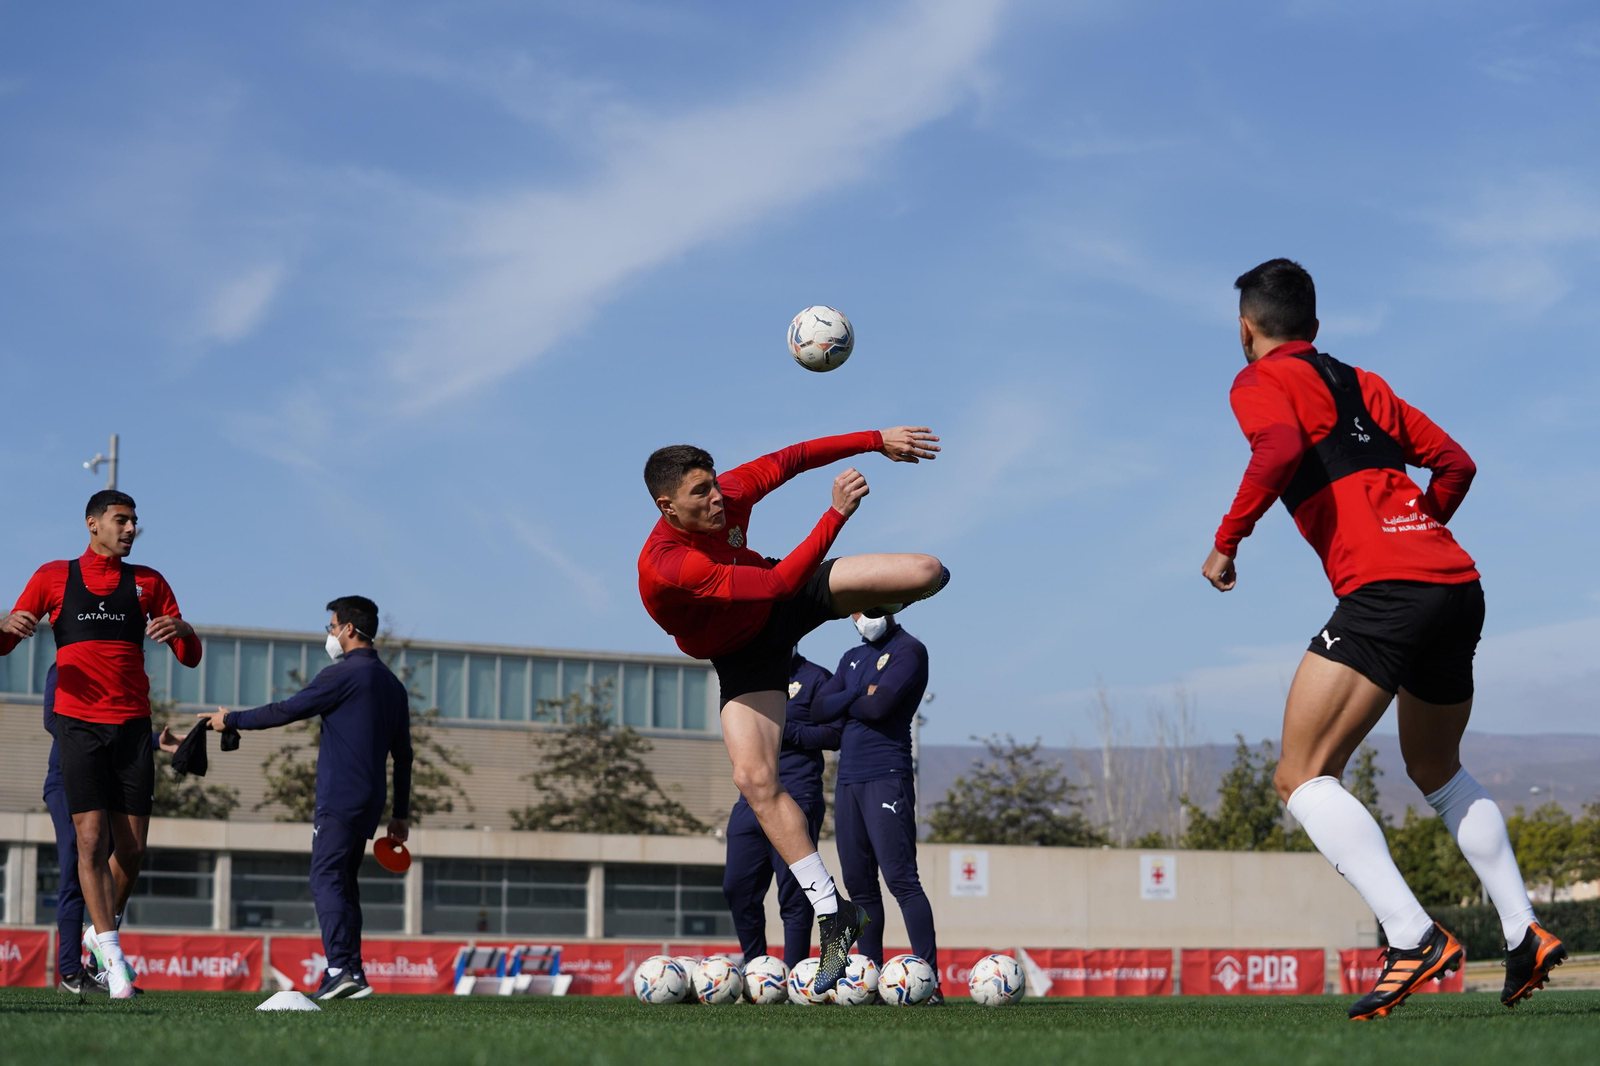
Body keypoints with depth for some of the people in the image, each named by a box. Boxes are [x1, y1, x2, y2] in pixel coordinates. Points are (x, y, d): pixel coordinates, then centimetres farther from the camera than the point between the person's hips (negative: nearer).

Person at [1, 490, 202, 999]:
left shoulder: (148, 582, 13)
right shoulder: (53, 576, 9)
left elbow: (190, 657, 12)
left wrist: (182, 629, -11)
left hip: (133, 726, 2)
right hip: (78, 723, -2)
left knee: (131, 847, 0)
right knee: (92, 838, -12)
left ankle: (105, 933, 24)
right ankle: (113, 957, -10)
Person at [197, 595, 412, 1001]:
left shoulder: (343, 674, -8)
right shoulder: (393, 684, 17)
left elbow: (286, 711, -7)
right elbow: (403, 755, 20)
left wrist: (231, 720, 6)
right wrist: (401, 814, 23)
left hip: (339, 800, -8)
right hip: (370, 803, 8)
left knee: (327, 881, -9)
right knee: (344, 882, 12)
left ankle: (341, 969, -20)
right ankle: (353, 975, 9)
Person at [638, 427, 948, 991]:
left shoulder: (727, 494, -24)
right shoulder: (664, 568, -40)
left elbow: (789, 459, -5)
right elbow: (778, 583, -44)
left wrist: (877, 440, -6)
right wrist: (836, 514, -46)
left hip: (789, 601, 4)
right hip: (743, 655, -4)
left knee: (926, 573, -10)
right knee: (754, 777, -22)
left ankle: (868, 611, 30)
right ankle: (831, 911, -12)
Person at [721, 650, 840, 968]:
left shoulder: (815, 678, 0)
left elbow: (834, 735, -8)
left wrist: (784, 730, -15)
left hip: (795, 801, -7)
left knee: (794, 894, -6)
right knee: (737, 888, 5)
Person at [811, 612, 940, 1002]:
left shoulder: (909, 651, -3)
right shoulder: (853, 658, 21)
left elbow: (879, 706, -16)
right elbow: (819, 710, 9)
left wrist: (844, 703, 3)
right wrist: (859, 697, -5)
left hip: (887, 778, -8)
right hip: (848, 779, 8)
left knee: (901, 879, -14)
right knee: (859, 885, 6)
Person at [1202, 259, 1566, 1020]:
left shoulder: (1260, 381, 5)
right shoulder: (1362, 385, 25)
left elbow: (1280, 451, -16)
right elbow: (1454, 464, 24)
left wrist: (1226, 541, -7)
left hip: (1384, 591, -8)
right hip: (1459, 584, 8)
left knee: (1302, 777, -5)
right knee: (1437, 771, 27)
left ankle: (1413, 936, -20)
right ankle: (1523, 934, 18)